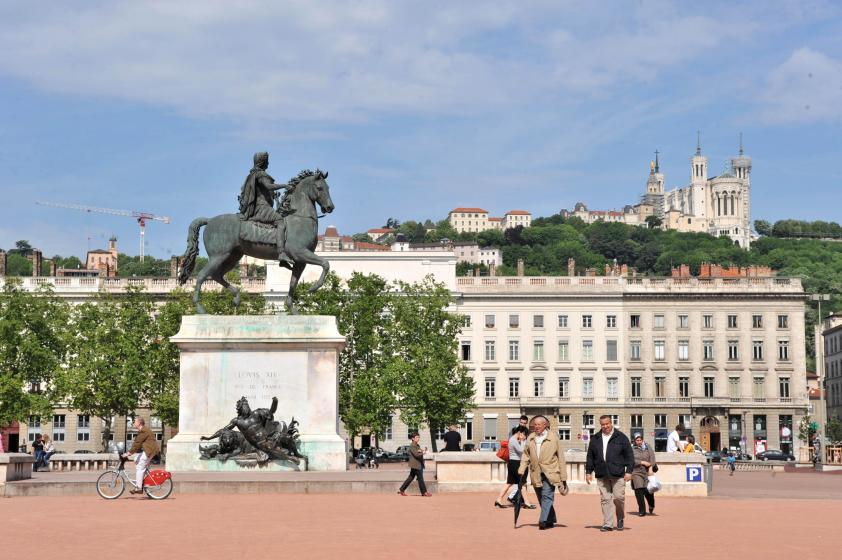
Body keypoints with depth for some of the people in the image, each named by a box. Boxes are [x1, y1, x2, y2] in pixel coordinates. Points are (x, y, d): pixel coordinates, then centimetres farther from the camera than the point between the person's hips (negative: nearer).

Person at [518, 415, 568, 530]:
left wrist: (563, 477, 0)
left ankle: (543, 520, -19)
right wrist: (521, 470, 2)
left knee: (547, 496, -15)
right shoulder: (530, 438, 8)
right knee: (542, 498, 10)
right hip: (536, 474, 4)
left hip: (550, 473, -4)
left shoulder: (553, 438, -2)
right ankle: (550, 520, 23)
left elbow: (560, 457, 1)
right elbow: (525, 455, 15)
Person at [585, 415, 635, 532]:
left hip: (617, 474, -3)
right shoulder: (595, 439, 13)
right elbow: (590, 456, 17)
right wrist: (588, 472, 11)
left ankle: (620, 519, 18)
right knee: (605, 499, 1)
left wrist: (629, 471, -4)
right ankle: (607, 524, 5)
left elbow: (629, 455, 3)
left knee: (619, 498, -4)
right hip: (601, 475, 3)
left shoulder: (621, 437, 4)